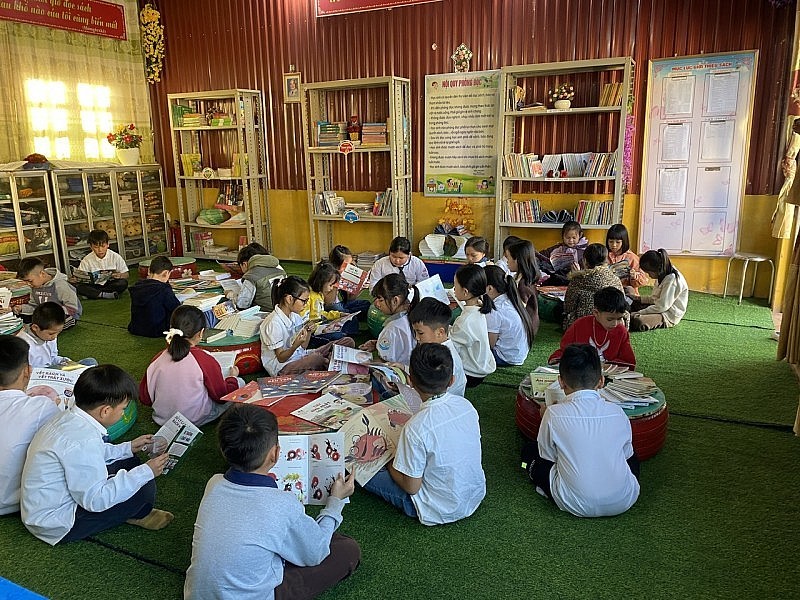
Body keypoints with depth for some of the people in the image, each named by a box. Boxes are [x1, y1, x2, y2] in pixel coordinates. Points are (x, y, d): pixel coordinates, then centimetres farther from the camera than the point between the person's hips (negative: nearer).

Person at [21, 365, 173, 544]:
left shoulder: (69, 417, -3)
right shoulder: (82, 440, -32)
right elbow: (95, 500, -28)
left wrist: (128, 448, 15)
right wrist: (146, 472, -23)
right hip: (57, 526, -10)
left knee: (129, 462, 9)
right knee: (144, 486, -17)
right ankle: (139, 515, 14)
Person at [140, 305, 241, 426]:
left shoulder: (157, 359, -10)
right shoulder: (206, 361, -23)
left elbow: (144, 398, -1)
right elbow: (222, 396, -9)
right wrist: (232, 377, 10)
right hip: (197, 420, -5)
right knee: (239, 383, 8)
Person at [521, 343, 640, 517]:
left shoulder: (554, 414, -10)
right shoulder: (617, 413, -3)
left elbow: (548, 456, 3)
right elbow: (626, 455, 11)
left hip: (576, 505, -3)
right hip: (623, 502, 3)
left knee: (529, 451, 15)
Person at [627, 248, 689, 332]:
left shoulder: (672, 279, -22)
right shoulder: (662, 276, 9)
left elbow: (662, 306, -24)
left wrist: (639, 313, -20)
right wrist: (637, 298, 11)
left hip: (669, 316, -11)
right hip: (660, 308, 11)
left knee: (635, 320, -33)